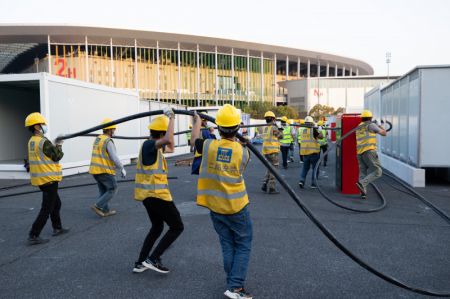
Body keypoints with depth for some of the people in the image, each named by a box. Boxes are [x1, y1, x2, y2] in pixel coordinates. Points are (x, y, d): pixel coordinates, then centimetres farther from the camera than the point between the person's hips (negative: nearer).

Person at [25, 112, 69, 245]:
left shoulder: (31, 142, 9)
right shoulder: (44, 142, -19)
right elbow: (57, 156, -11)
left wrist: (55, 145, 8)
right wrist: (59, 146, 6)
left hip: (40, 178, 10)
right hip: (49, 179, -10)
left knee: (56, 203, 22)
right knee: (46, 209, -3)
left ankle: (57, 228, 32)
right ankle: (33, 236, -1)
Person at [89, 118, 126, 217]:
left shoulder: (97, 139, 12)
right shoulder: (108, 141, -16)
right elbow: (114, 158, -20)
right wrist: (122, 169, -10)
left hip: (95, 170, 9)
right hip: (105, 171, -9)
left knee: (103, 191, 15)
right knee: (112, 190, 3)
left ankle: (106, 211, 18)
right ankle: (98, 206, -3)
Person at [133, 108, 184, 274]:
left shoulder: (153, 146, 12)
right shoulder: (148, 144, -16)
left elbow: (170, 148, 25)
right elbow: (168, 140, -36)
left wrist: (169, 120, 20)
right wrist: (171, 118, -23)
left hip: (148, 194, 10)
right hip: (156, 194, -10)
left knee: (157, 227, 23)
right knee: (177, 227, 0)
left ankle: (140, 263, 25)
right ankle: (153, 259, 0)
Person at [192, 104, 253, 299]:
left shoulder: (208, 146, -11)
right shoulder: (243, 152, -13)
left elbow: (195, 139, 10)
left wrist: (197, 120, 28)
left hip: (215, 207, 3)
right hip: (237, 207, -3)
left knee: (227, 246, 17)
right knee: (243, 246, 10)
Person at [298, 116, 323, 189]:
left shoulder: (303, 131, 9)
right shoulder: (313, 130, -10)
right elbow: (321, 136, -10)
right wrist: (319, 131, 10)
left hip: (305, 152, 5)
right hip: (313, 152, -5)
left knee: (305, 167, 16)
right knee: (315, 168, 6)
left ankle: (301, 180, -1)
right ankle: (313, 184, 7)